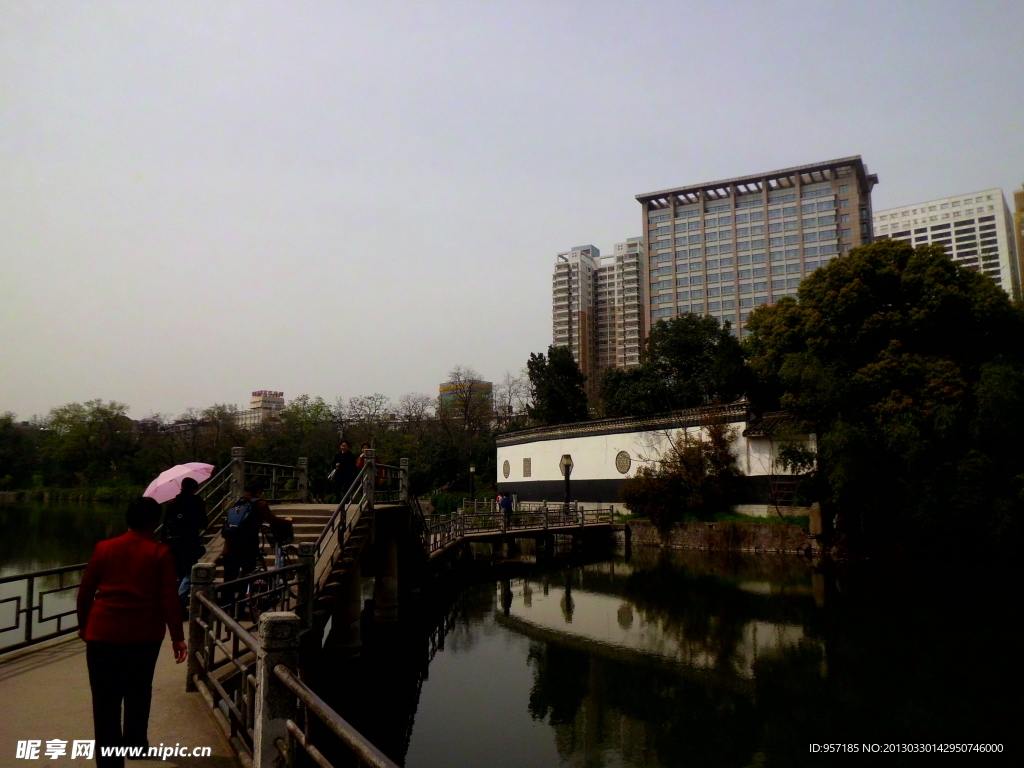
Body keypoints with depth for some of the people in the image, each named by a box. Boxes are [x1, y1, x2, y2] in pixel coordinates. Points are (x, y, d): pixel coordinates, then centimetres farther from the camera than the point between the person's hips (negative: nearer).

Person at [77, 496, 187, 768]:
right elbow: (169, 597, -7)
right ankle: (135, 742, 36)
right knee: (139, 691, 21)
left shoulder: (105, 548, 2)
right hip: (145, 633, 0)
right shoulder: (160, 553, -4)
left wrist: (83, 625, 22)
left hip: (103, 632, 0)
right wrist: (177, 636, -1)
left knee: (106, 698, 4)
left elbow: (85, 590, 6)